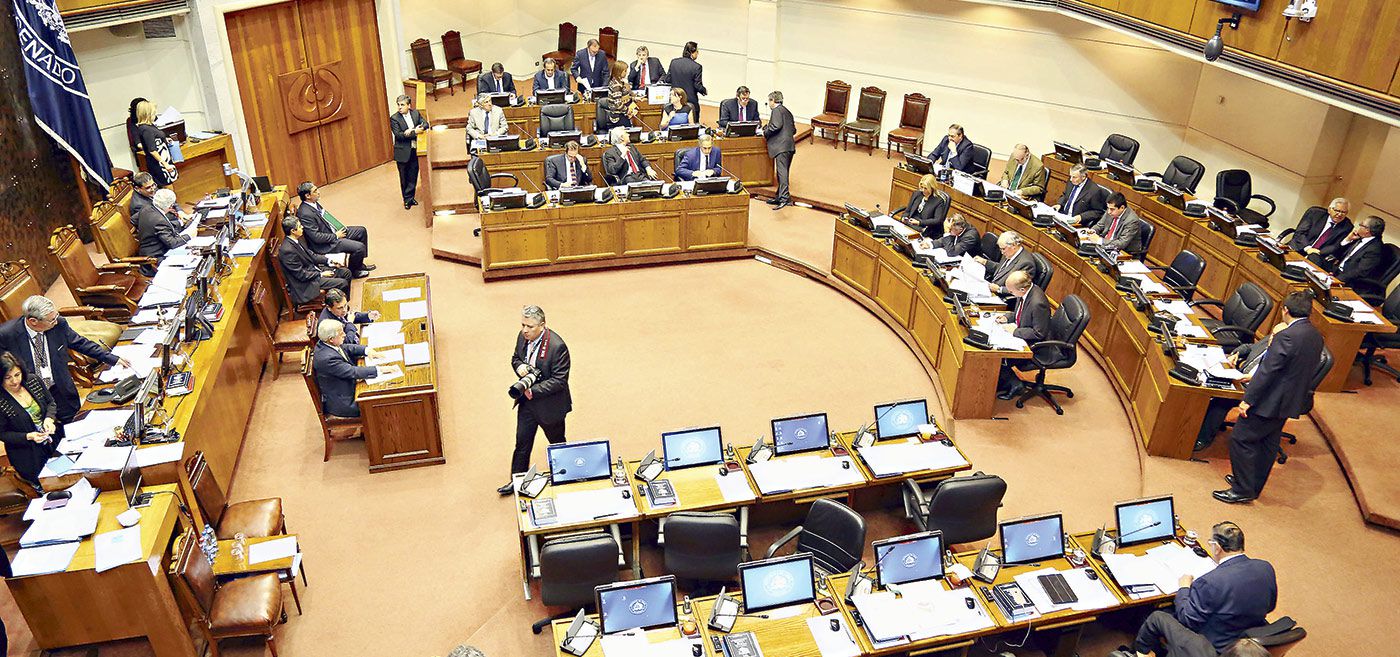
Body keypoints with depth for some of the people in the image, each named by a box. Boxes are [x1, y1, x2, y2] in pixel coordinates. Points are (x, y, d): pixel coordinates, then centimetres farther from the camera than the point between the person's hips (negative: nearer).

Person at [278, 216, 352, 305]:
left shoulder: (296, 241, 1)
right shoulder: (287, 250, -27)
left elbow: (311, 254, 15)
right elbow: (301, 274, -23)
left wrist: (329, 260, 3)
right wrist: (321, 274, -13)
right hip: (306, 282, -10)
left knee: (346, 273, 8)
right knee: (342, 283, -18)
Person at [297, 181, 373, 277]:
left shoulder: (314, 203, 0)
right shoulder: (305, 214, -28)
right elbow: (316, 237, -26)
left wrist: (338, 228, 6)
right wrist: (336, 236, -16)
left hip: (333, 232, 10)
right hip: (326, 244, -10)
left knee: (362, 231, 13)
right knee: (359, 247, -18)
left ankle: (359, 264, 23)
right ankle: (352, 271, 9)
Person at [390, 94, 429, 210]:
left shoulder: (416, 113, 3)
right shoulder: (394, 118, -10)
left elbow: (425, 124, -3)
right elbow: (398, 135, -18)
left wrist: (411, 130, -19)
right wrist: (415, 132, -24)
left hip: (415, 150, 3)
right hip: (403, 152, -3)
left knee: (413, 176, 8)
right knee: (404, 178, 8)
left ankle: (409, 198, 19)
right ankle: (407, 199, 20)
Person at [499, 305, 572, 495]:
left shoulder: (557, 346, -28)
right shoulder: (523, 337, -6)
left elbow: (559, 381, -25)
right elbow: (515, 357, 12)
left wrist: (533, 391, -30)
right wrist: (519, 366, -12)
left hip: (549, 405, -5)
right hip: (527, 401, 6)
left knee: (557, 444, 18)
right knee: (522, 442, 16)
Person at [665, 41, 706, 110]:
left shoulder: (674, 62, 1)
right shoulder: (697, 67, -14)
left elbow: (667, 79, 5)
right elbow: (698, 86, -13)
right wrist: (704, 91, 7)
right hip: (691, 99, -5)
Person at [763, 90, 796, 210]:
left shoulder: (777, 110, 0)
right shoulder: (787, 112, 28)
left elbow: (776, 125, -15)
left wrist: (765, 133, 0)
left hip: (781, 145, -10)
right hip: (790, 146, 10)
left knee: (781, 171, -20)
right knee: (783, 171, 13)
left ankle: (784, 198, -33)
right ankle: (779, 197, 19)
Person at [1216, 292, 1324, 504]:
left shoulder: (1286, 337, -24)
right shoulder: (1316, 336, 4)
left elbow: (1267, 370, -23)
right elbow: (1307, 369, 14)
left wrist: (1248, 399, -17)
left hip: (1270, 401, -9)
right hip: (1290, 402, 9)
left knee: (1241, 439, 1)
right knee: (1268, 444, 19)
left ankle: (1243, 490, 7)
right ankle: (1254, 485, 33)